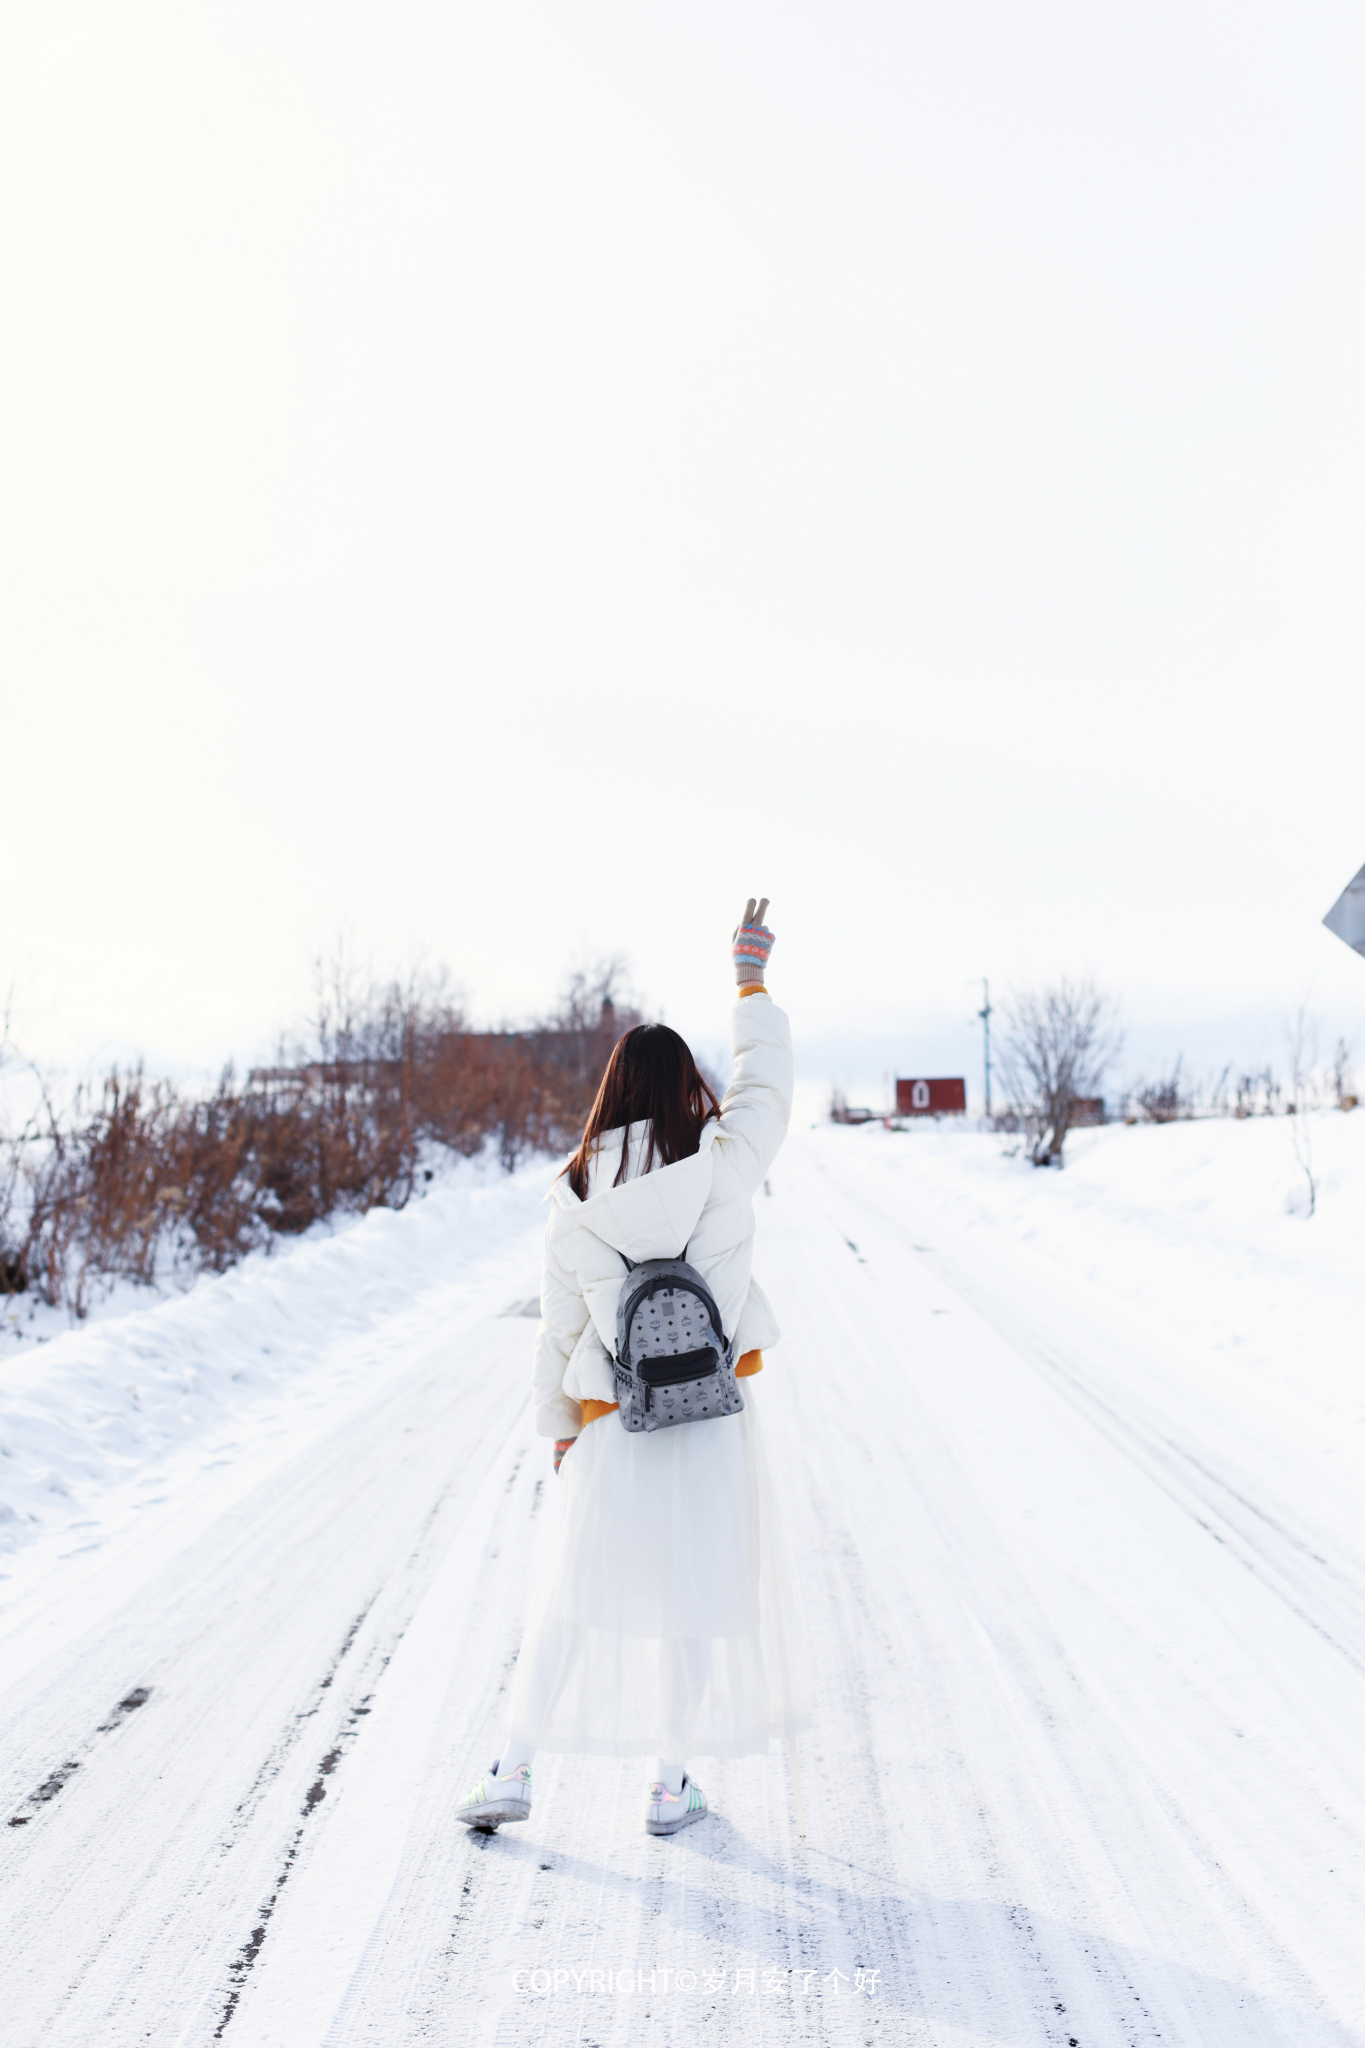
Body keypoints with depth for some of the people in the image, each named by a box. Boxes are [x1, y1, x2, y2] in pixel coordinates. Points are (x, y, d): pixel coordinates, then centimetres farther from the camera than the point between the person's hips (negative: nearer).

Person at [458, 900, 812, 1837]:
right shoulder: (721, 1167, -10)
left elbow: (558, 1329, 1)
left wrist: (559, 1427, 13)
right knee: (701, 1594, 10)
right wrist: (753, 981, 18)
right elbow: (767, 1084, 8)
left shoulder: (575, 1196, -4)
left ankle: (515, 1771, 17)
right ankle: (671, 1787, 18)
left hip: (610, 1426, 2)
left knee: (576, 1598, 13)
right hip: (712, 1418, -1)